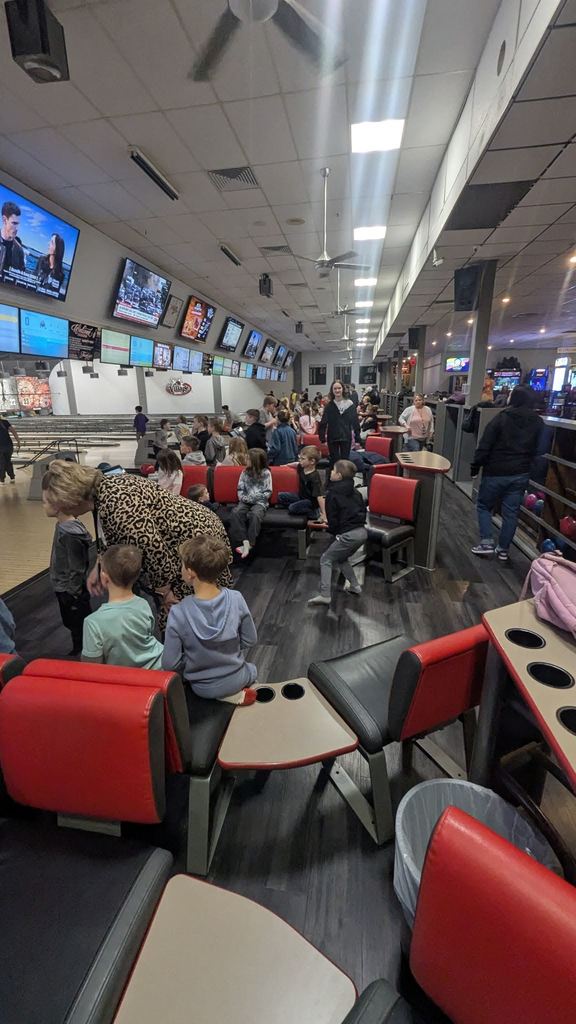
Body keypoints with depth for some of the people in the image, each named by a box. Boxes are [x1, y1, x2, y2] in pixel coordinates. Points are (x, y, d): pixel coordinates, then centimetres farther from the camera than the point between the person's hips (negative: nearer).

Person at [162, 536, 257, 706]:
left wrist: (192, 663, 0)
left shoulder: (178, 613, -28)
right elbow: (250, 640, -9)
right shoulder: (236, 598, -23)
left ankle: (230, 695, 12)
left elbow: (170, 664, -20)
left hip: (202, 688, -3)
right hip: (236, 679, 3)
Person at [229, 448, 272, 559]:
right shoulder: (245, 472, 12)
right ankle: (244, 541, -32)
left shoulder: (266, 473, -1)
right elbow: (240, 489, 12)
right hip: (246, 501, 4)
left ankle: (250, 544, -29)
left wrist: (252, 498, -11)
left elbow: (267, 493, -4)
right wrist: (243, 498, -9)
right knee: (235, 513, -27)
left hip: (260, 502, -4)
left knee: (255, 515, -36)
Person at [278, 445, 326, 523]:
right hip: (301, 496, 9)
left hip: (311, 501, -8)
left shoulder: (315, 477, -30)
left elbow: (320, 496, -36)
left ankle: (314, 513, -13)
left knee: (292, 508, -28)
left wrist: (323, 514, -39)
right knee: (281, 496, 1)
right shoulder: (302, 467, -7)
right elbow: (297, 464, 21)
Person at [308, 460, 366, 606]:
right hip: (362, 531, 8)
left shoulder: (332, 494, -6)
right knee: (340, 558, 27)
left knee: (326, 559, 3)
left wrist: (333, 531, 11)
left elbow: (332, 518, -6)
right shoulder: (355, 491, 15)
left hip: (349, 534, -8)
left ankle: (325, 595, -3)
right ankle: (354, 586, 27)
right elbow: (363, 510, 19)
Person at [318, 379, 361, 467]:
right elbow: (323, 423, -1)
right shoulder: (329, 406, -1)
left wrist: (357, 439, -1)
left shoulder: (349, 404, 0)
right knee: (334, 461, 5)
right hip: (332, 438, 0)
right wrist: (322, 438, -7)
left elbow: (355, 422, 2)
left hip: (346, 438, 0)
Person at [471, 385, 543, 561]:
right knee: (511, 512, 10)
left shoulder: (501, 418, -12)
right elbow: (537, 450, 11)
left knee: (483, 506, 12)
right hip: (521, 474, 4)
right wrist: (525, 465, 19)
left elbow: (485, 446, -13)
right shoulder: (538, 423, 4)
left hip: (496, 472, -4)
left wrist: (475, 466, -4)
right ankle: (503, 549, 17)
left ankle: (487, 543, 4)